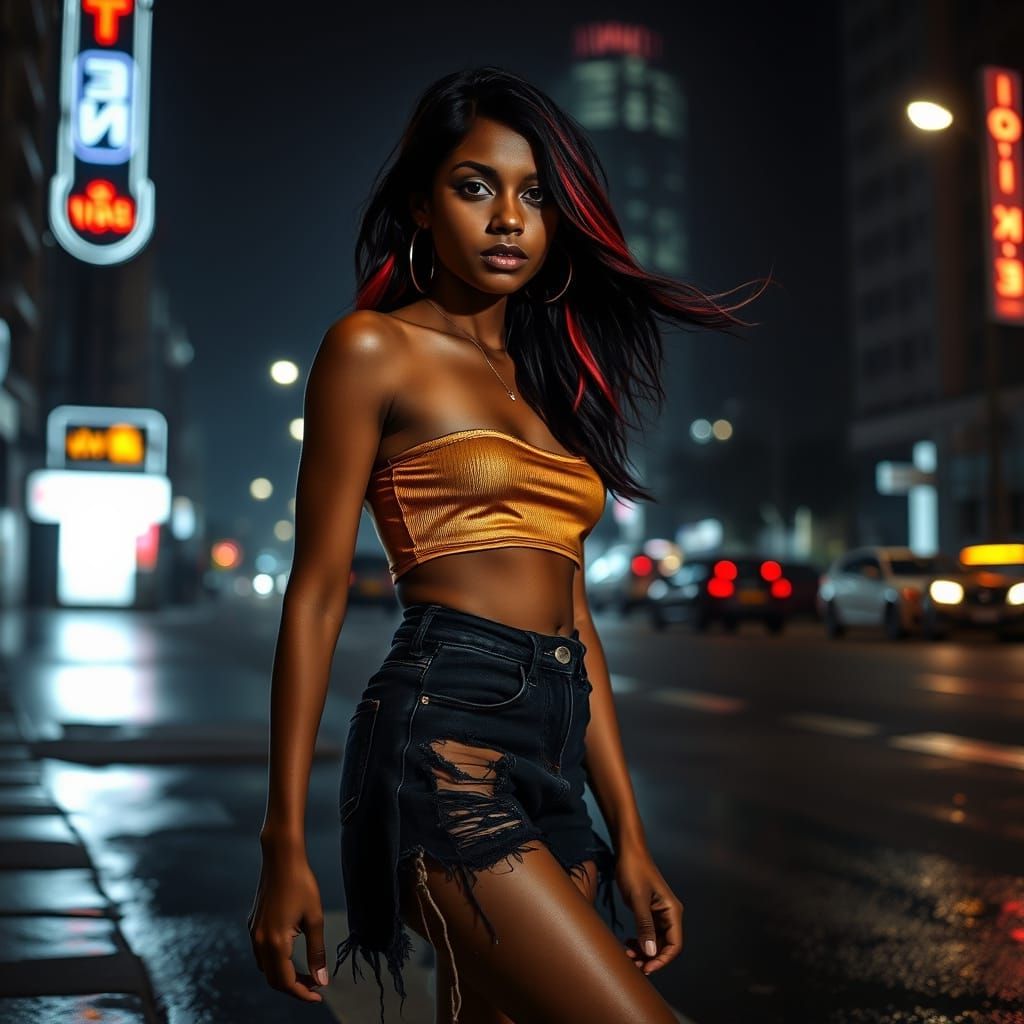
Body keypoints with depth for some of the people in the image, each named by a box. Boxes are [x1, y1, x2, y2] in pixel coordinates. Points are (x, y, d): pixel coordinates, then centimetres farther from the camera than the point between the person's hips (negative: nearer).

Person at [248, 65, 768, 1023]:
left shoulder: (548, 377, 20)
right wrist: (284, 842, -7)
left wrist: (628, 837, 13)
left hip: (554, 760, 7)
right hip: (446, 736, -7)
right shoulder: (375, 349, 1)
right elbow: (317, 593, -3)